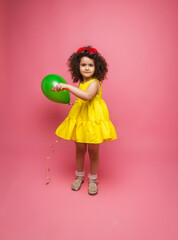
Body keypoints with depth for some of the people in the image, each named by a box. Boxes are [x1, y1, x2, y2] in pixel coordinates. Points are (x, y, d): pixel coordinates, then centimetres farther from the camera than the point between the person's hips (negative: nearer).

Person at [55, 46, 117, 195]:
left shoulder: (95, 83, -15)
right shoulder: (81, 83, 8)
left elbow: (87, 96, -36)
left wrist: (67, 86, -34)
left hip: (94, 119, -6)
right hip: (79, 119, 6)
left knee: (93, 151, 6)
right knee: (80, 149, 14)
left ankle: (93, 180, 29)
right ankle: (79, 176, 35)